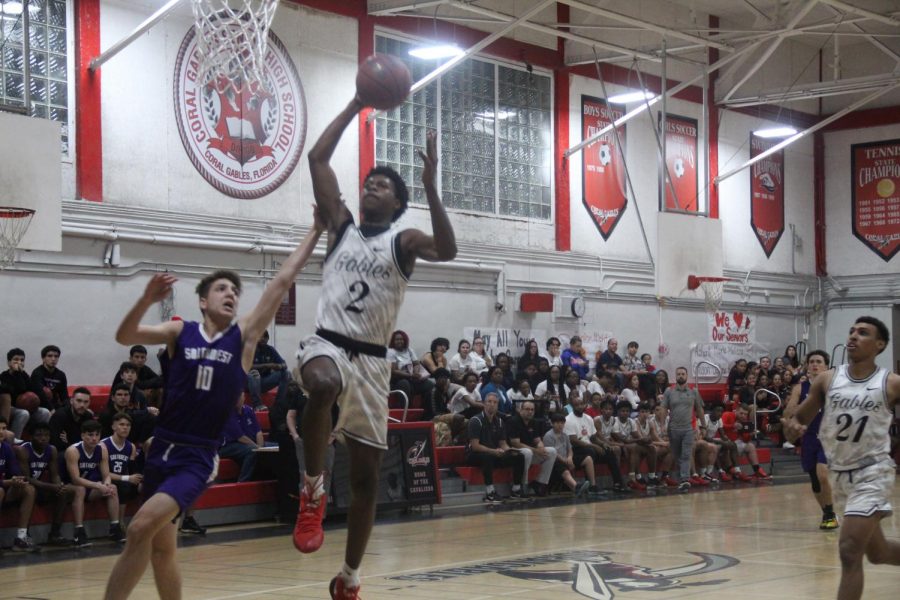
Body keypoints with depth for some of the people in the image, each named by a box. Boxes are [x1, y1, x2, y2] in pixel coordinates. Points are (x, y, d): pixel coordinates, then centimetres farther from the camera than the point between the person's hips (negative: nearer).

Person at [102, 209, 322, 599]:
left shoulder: (244, 336, 0)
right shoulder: (180, 332, 3)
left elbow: (282, 282, -3)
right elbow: (124, 337, -8)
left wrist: (314, 233, -4)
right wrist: (147, 299, -25)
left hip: (198, 457, -3)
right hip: (162, 449, 3)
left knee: (141, 528, -23)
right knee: (161, 547, 14)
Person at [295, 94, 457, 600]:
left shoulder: (403, 241, 5)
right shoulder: (341, 225, 11)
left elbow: (448, 251, -18)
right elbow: (318, 158, 5)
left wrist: (430, 186, -25)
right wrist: (356, 106, 3)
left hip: (373, 360, 1)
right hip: (328, 344, -1)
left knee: (366, 477, 4)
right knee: (323, 386, -40)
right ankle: (313, 491, -20)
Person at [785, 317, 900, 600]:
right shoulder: (827, 380, -1)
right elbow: (799, 419, 7)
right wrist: (793, 427, -15)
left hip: (872, 472, -5)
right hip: (841, 474, 5)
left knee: (849, 551, -17)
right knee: (877, 553, 19)